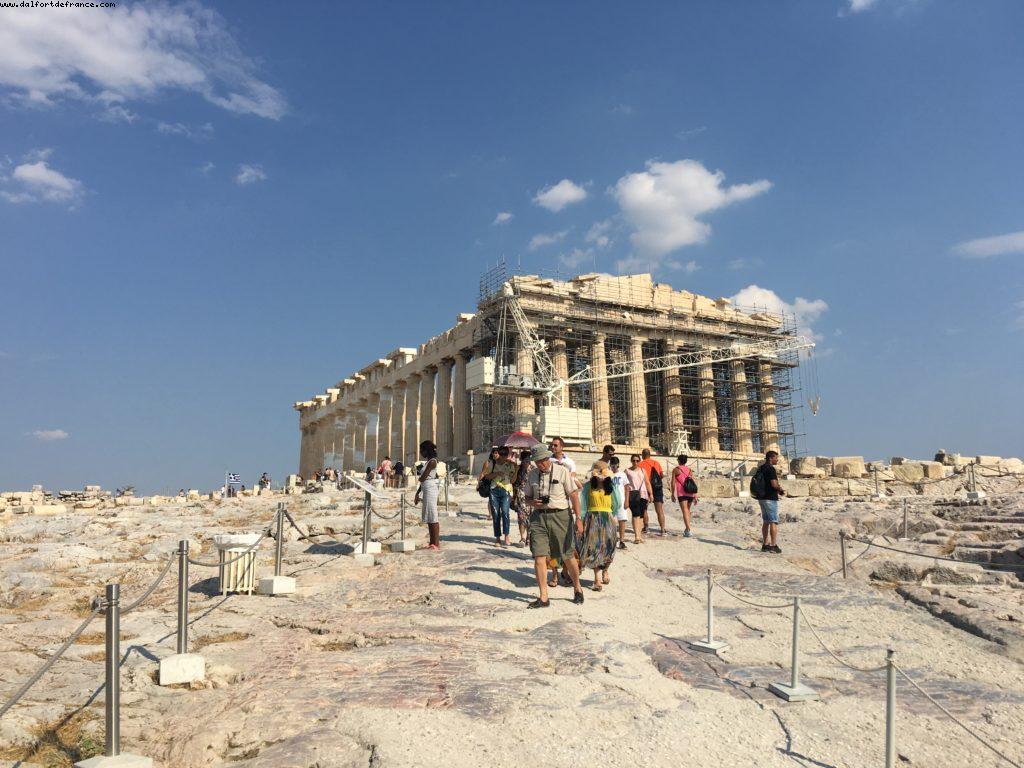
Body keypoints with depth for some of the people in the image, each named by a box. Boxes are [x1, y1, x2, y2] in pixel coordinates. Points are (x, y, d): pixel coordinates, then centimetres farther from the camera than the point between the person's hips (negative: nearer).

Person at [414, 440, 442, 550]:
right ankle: (432, 542, 18)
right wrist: (417, 493, 20)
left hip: (431, 490, -10)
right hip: (426, 490, 10)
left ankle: (436, 544, -4)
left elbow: (422, 478, -17)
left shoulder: (432, 461, -14)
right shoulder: (428, 461, 15)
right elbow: (423, 480, 19)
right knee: (428, 517, 12)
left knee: (433, 516, -7)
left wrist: (420, 478, 6)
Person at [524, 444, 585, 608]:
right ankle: (543, 598, 3)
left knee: (567, 556, 6)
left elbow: (574, 494, -3)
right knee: (539, 556, -5)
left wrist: (578, 518, -9)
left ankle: (577, 590, 29)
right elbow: (528, 496, 20)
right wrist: (532, 502, -5)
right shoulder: (532, 475, 9)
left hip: (560, 516, -3)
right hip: (538, 516, 3)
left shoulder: (562, 471, -3)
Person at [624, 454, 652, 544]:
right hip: (633, 495, -4)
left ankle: (639, 535, 12)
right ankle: (636, 536, -17)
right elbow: (625, 484, 1)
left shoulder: (642, 471, 17)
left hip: (643, 495, 4)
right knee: (636, 515, -13)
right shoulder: (627, 471, 6)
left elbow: (647, 483, 17)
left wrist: (651, 494, 8)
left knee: (641, 515, 6)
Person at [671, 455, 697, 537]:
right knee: (688, 510, 19)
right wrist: (695, 496, 12)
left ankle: (688, 530, -21)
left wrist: (673, 494, 4)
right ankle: (687, 529, 26)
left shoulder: (676, 470, 3)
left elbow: (673, 482, -2)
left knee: (685, 511, -9)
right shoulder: (690, 470, 14)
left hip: (682, 493, -5)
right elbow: (694, 482, 10)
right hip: (691, 493, 5)